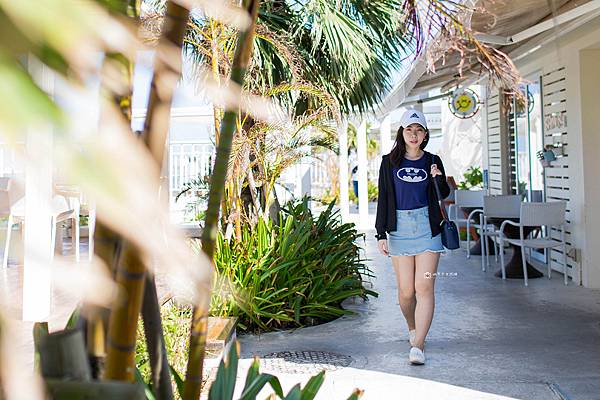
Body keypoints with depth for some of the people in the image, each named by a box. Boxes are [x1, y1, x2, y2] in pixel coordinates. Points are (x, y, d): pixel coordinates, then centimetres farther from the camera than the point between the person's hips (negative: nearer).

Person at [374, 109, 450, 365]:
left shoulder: (432, 161, 7)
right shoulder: (390, 162, 4)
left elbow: (444, 195, 17)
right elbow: (383, 199, 5)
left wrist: (438, 179, -4)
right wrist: (381, 234, 0)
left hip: (427, 227, 0)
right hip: (399, 227, 0)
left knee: (424, 288, -8)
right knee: (406, 291, 4)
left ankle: (418, 345, -6)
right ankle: (412, 328, 32)